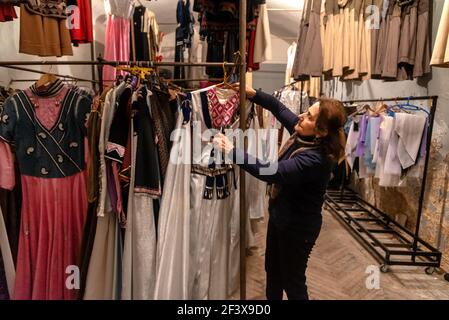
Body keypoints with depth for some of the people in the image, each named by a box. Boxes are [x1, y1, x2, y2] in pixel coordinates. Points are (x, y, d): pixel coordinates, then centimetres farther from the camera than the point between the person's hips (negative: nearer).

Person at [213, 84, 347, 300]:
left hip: (298, 226, -9)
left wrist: (231, 151, -36)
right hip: (280, 215, 9)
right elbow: (279, 108, 6)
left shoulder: (315, 159, -33)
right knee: (272, 268, 27)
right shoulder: (302, 134, -8)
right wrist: (253, 94, -7)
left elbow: (271, 172, -39)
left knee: (292, 279, 14)